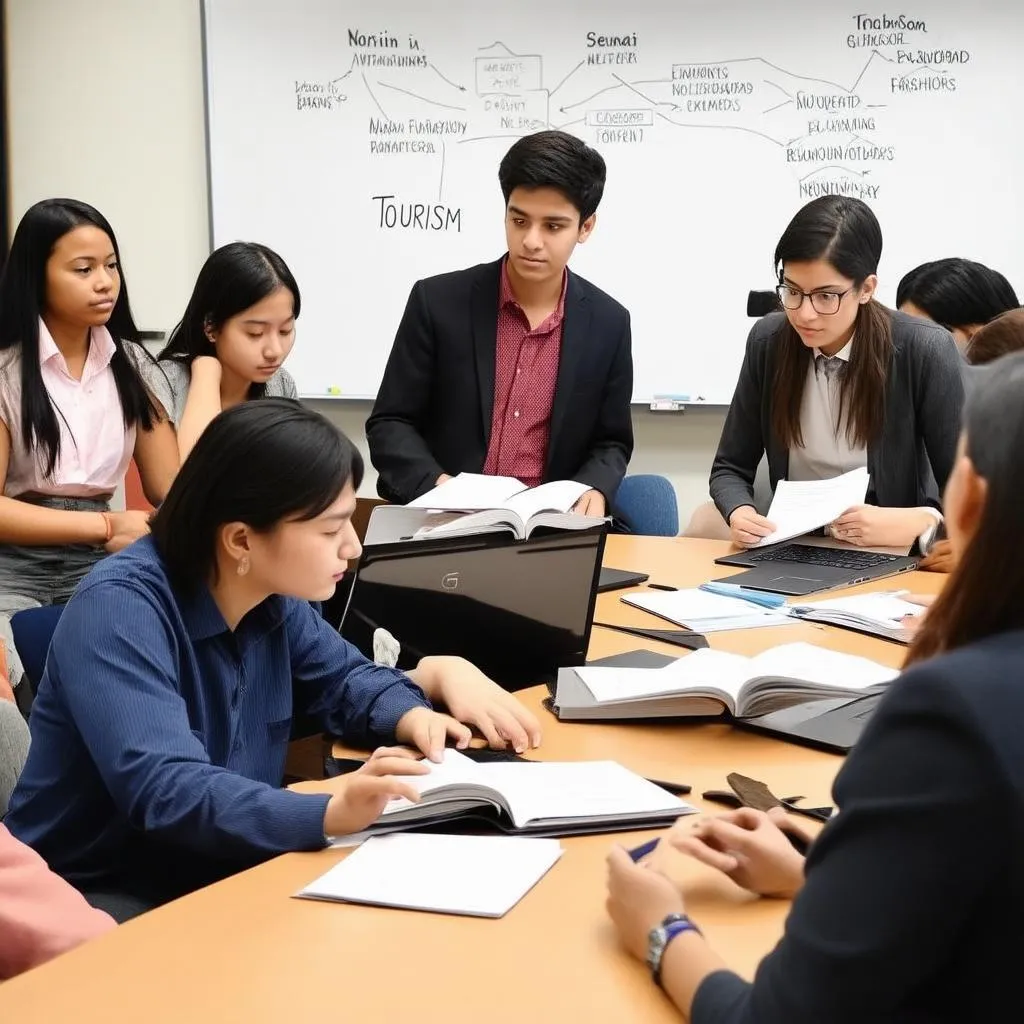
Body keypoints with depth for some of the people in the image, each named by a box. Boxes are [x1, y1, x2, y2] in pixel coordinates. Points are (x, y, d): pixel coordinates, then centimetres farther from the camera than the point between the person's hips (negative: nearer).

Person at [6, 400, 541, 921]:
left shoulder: (274, 596, -1)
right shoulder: (119, 609, -24)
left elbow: (346, 679, 16)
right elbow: (164, 790, -36)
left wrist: (413, 716, -7)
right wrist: (327, 812, -50)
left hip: (216, 879, 7)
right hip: (94, 899, -7)